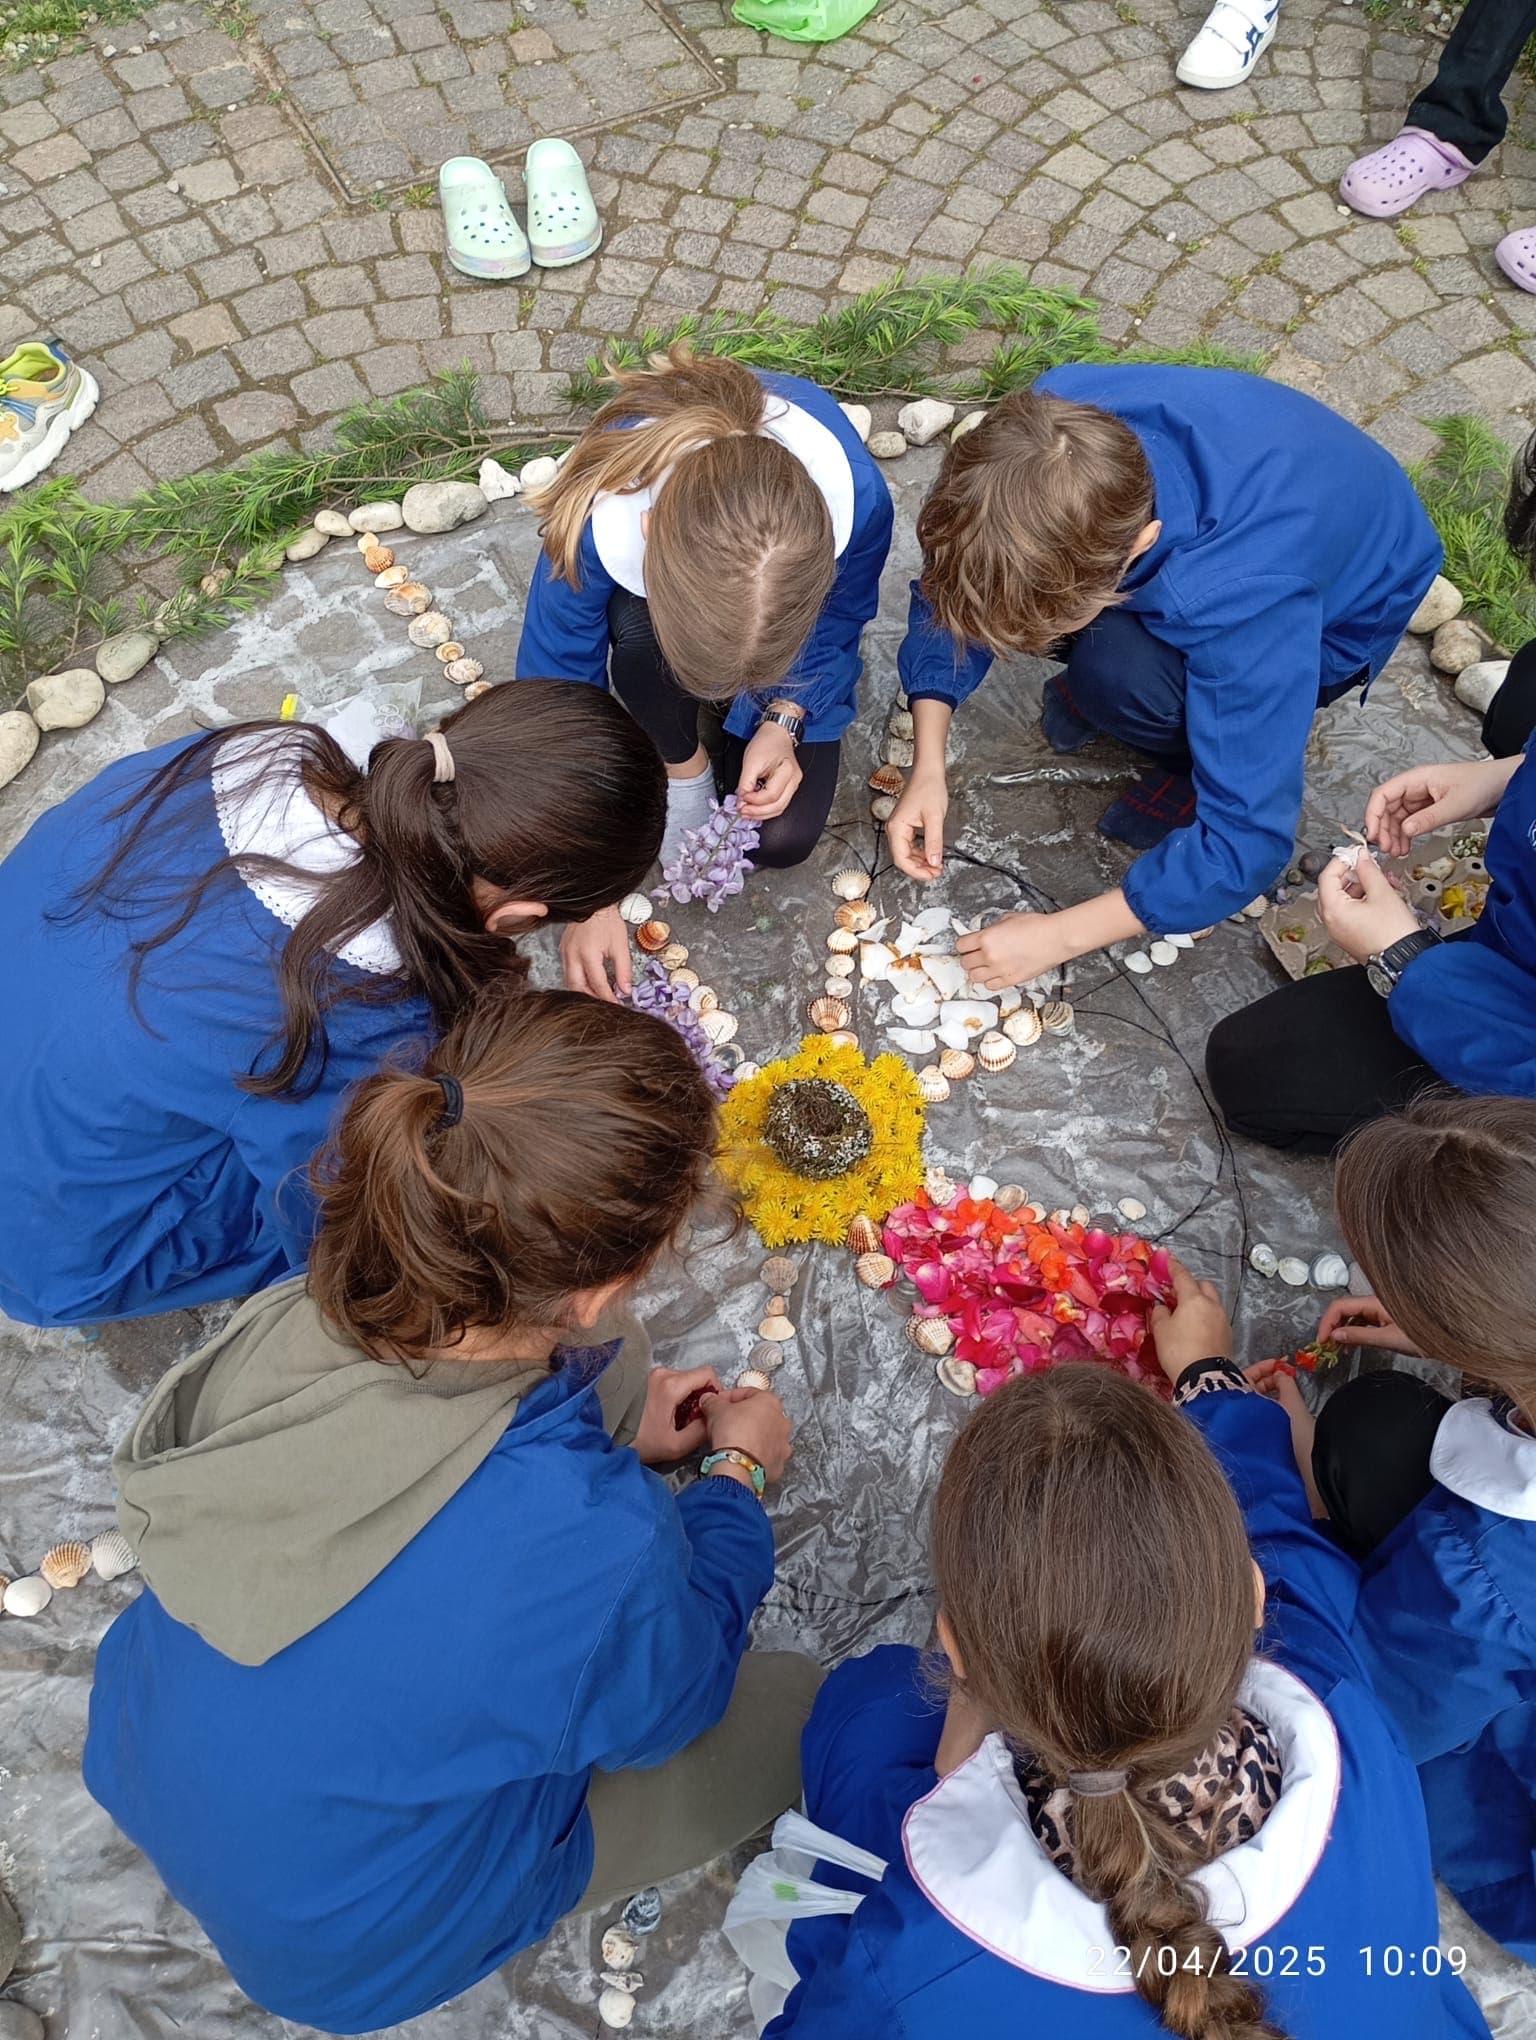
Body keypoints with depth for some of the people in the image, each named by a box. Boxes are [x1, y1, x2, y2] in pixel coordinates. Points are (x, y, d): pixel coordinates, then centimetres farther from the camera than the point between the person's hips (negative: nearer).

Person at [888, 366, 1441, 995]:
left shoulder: (1248, 599, -42)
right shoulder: (1050, 425, -30)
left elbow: (1247, 840, -35)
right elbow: (956, 584, -14)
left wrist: (1059, 935, -31)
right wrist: (928, 766, -22)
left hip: (1338, 614, -4)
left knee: (1117, 670, -35)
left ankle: (1206, 757, -2)